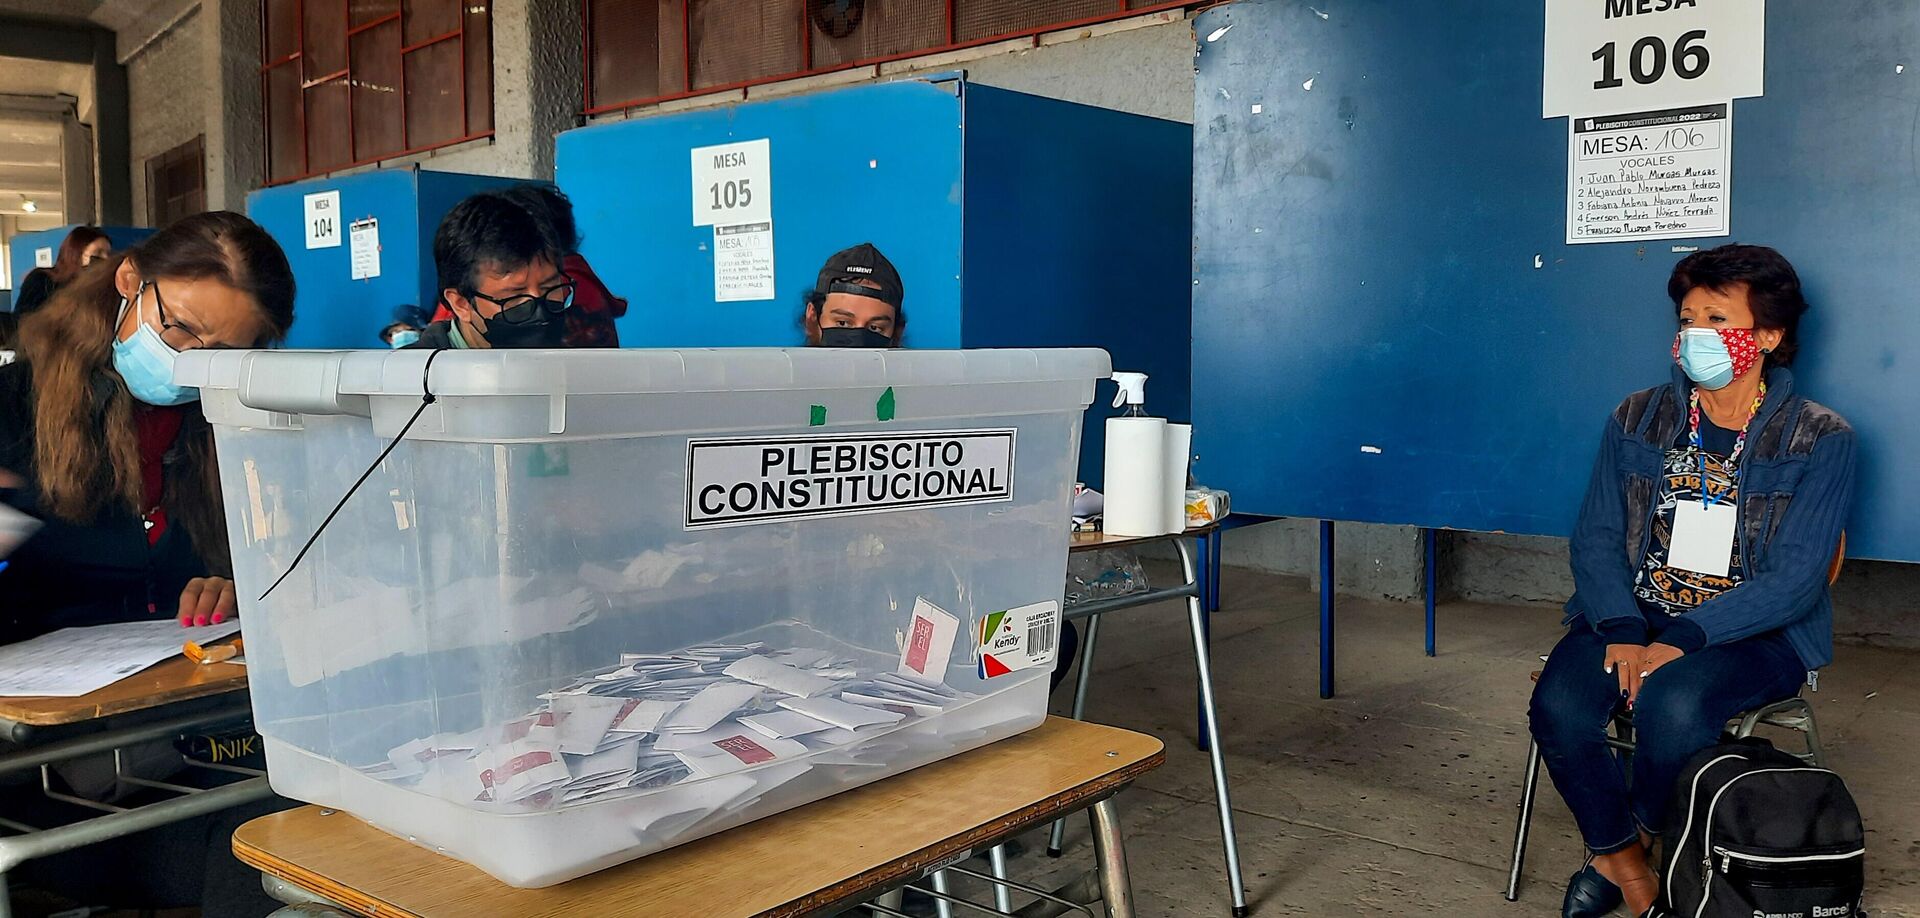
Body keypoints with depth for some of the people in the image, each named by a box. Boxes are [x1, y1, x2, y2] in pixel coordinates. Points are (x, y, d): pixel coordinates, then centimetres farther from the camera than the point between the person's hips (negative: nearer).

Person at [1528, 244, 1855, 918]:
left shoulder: (1821, 440, -3)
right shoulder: (1636, 420, 8)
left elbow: (1794, 579, -10)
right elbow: (1595, 537, 3)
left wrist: (1683, 639, -23)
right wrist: (1622, 630, -16)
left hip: (1754, 633, -3)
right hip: (1633, 614, 3)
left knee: (1670, 702, -35)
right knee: (1558, 706, -27)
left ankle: (1632, 842, -3)